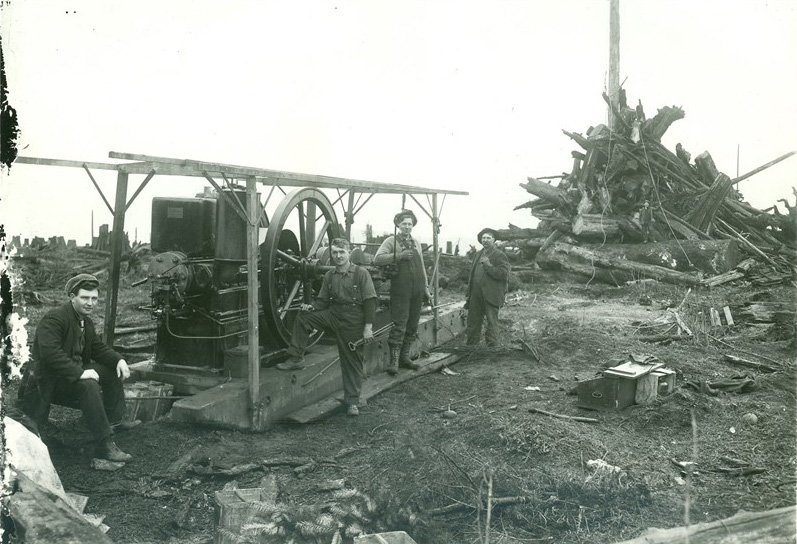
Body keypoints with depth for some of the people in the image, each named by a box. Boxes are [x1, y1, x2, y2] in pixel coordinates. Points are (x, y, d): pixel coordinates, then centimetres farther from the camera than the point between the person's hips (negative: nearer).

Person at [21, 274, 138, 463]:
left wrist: (119, 360, -6)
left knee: (113, 370, 5)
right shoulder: (54, 319, -21)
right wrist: (79, 373, -36)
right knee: (88, 385, -33)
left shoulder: (86, 321, 9)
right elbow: (50, 352, -33)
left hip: (75, 371, 10)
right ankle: (105, 445, -33)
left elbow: (98, 348, 13)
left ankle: (115, 420, 16)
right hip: (49, 379, -10)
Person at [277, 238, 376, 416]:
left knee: (352, 362, 1)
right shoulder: (329, 276, 7)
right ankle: (296, 359, -2)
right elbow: (323, 300, 13)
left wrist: (368, 327, -15)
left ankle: (353, 401, 13)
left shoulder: (361, 273, -8)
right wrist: (312, 307, -9)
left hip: (353, 321, -4)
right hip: (333, 315, 5)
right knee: (303, 318, -11)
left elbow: (370, 301, -10)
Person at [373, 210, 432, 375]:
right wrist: (399, 255, -19)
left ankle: (405, 357, 18)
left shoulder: (416, 243, 19)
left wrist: (426, 287, 19)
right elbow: (378, 259, -13)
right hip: (400, 290, -6)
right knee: (399, 325, -10)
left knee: (412, 325, 8)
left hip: (417, 291, 6)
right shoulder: (391, 241, 1)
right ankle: (394, 361, -7)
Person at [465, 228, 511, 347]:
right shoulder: (478, 255, 18)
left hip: (490, 296, -7)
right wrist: (468, 294, 19)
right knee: (473, 322, 10)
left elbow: (504, 274, -16)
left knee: (492, 323, 0)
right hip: (476, 296, 7)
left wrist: (489, 266, -20)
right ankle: (471, 346, 19)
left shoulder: (500, 255, -5)